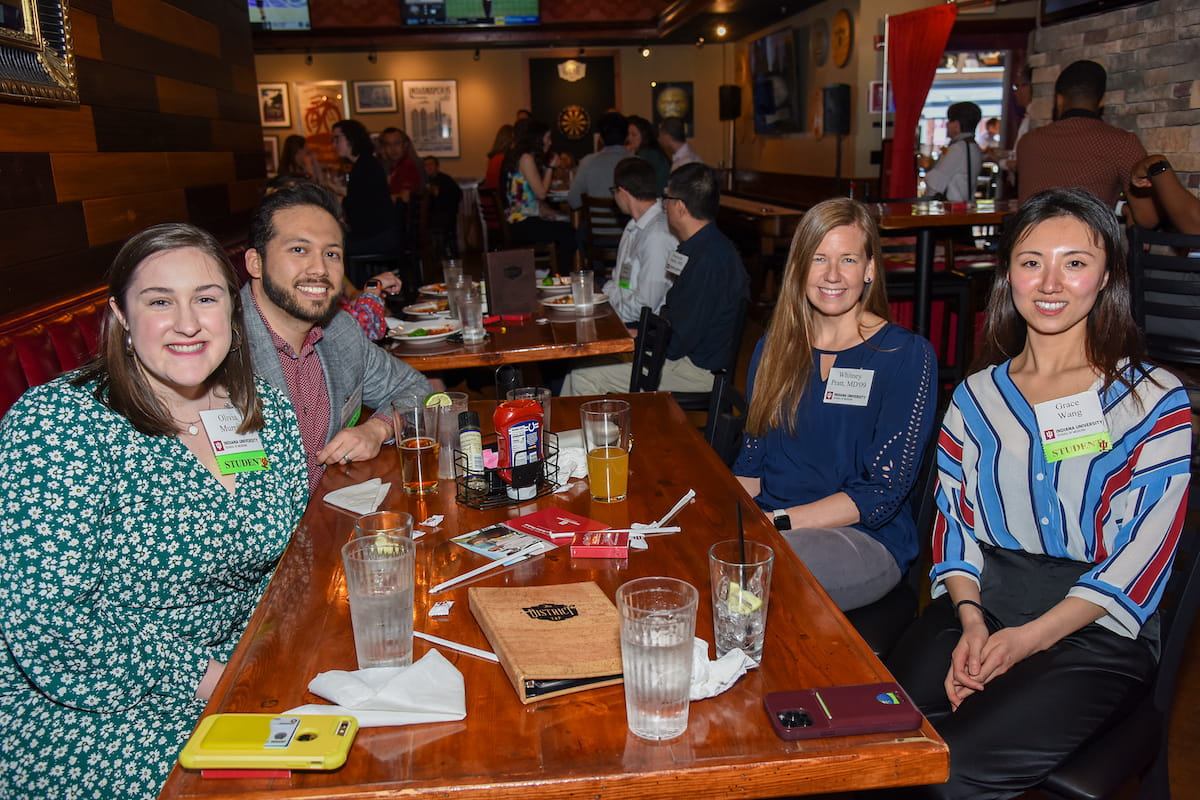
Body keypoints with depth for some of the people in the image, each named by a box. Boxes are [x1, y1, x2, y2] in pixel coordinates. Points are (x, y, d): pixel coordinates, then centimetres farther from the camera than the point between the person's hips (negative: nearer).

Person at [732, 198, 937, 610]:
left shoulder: (906, 356, -4)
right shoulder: (774, 348, 12)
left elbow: (884, 491, -9)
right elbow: (752, 462, 12)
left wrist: (777, 521, -18)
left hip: (865, 541, -4)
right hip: (764, 524, 5)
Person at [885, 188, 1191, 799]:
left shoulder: (1154, 402, -3)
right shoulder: (977, 396, 9)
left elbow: (1139, 557, -9)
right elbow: (954, 520, 7)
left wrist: (1028, 639, -17)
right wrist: (971, 621, -10)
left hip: (1093, 632, -3)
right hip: (978, 606, 3)